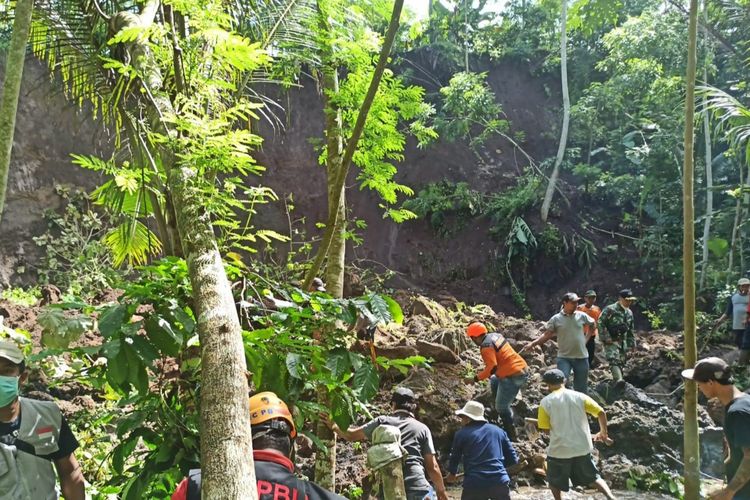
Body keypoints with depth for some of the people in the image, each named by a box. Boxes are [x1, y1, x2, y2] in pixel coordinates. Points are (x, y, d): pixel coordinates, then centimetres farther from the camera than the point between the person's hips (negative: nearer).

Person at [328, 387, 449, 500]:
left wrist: (334, 426, 36)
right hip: (416, 490, -2)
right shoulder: (422, 428, 8)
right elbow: (432, 466, 6)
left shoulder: (382, 422, 10)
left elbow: (351, 435, 19)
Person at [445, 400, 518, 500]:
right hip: (500, 482, 3)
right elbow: (513, 459, 13)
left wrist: (452, 474, 33)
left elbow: (454, 458, 14)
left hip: (474, 485, -3)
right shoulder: (498, 431, 13)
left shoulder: (462, 434, 4)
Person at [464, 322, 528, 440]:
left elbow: (492, 367, -22)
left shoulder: (486, 346, -15)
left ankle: (511, 434, 12)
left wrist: (475, 378, -14)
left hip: (512, 377, -10)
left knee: (502, 407, 4)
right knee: (494, 381, 32)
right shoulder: (495, 335, 12)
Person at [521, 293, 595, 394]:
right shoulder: (556, 319, -5)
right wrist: (532, 344, -12)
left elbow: (592, 326, 18)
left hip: (582, 357, 2)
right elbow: (547, 335, -2)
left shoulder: (582, 316, 0)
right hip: (564, 357, -2)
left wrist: (586, 338, 7)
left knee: (581, 388, 12)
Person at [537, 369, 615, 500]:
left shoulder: (546, 402, -6)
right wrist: (603, 433, 14)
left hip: (559, 449, -3)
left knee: (554, 481, 19)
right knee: (593, 478, 18)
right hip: (582, 447, 3)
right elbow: (601, 413, -1)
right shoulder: (579, 396, 0)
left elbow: (545, 429, -6)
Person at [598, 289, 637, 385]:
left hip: (623, 341, 8)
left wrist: (632, 344, 19)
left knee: (621, 362, 7)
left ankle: (616, 379, 17)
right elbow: (600, 323, -12)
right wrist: (606, 337, -16)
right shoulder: (610, 309, -8)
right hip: (611, 341, -8)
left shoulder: (629, 313, 15)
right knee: (614, 360, -23)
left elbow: (631, 330, 23)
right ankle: (618, 379, -38)